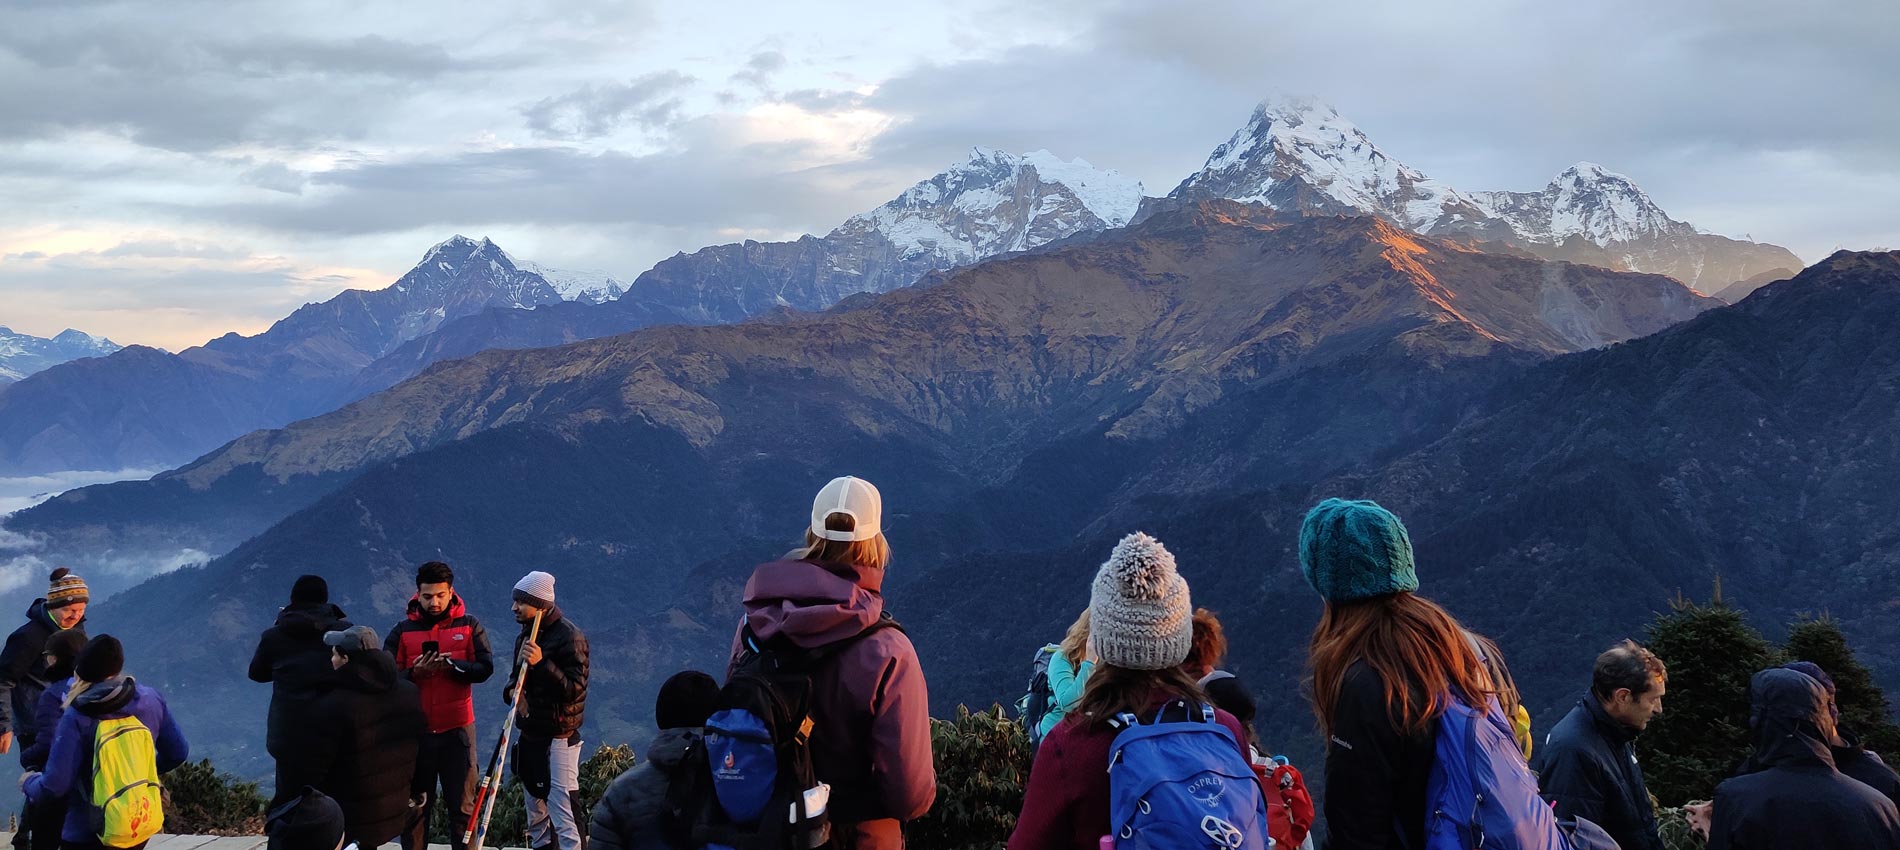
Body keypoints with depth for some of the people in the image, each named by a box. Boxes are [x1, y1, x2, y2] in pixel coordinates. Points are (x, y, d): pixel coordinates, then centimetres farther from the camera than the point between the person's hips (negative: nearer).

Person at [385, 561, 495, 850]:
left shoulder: (469, 627, 3)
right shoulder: (403, 631, 4)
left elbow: (485, 668, -7)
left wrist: (451, 666, -23)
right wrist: (415, 673, -22)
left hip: (457, 730, -1)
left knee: (462, 806, 2)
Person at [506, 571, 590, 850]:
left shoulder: (569, 636, -16)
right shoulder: (525, 634, 11)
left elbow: (574, 689, -22)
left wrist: (542, 663, -32)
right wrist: (512, 690, 1)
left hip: (558, 736, -9)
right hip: (530, 733, 9)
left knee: (561, 806, -14)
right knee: (534, 806, 17)